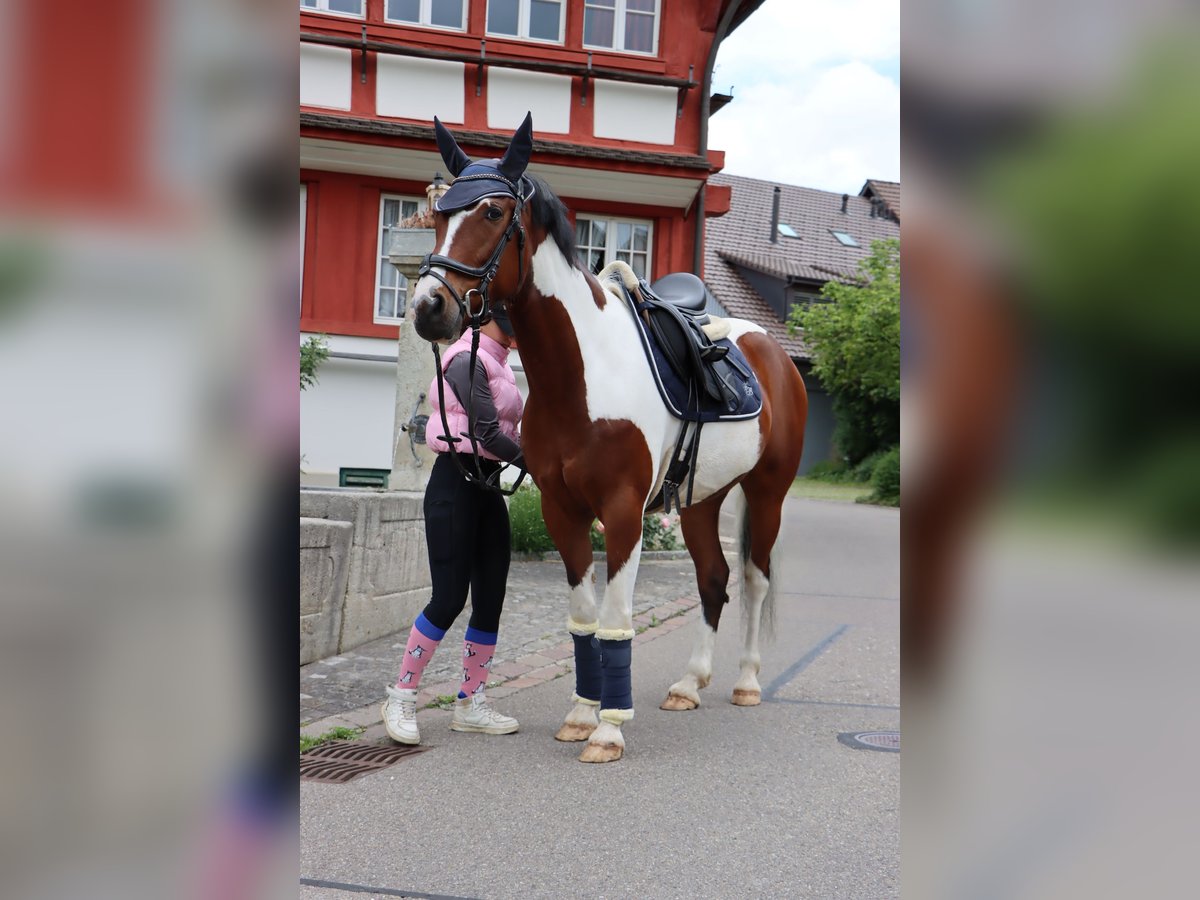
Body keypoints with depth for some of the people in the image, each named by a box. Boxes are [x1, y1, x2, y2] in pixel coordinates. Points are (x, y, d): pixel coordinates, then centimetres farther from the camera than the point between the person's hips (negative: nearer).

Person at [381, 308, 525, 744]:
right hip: (455, 483, -9)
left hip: (488, 485, 9)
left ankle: (470, 705, 15)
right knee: (449, 599, -8)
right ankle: (400, 698, 5)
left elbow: (505, 431, 13)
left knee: (491, 599, 7)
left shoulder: (499, 365, 16)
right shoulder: (467, 361, -13)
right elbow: (488, 435, -18)